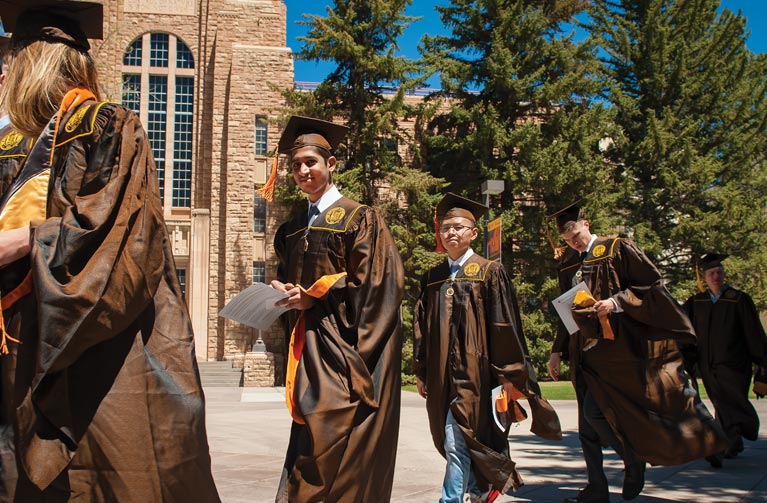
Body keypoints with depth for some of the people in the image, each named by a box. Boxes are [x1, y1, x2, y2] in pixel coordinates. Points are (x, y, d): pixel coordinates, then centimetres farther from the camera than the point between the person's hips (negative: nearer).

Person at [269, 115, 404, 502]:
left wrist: (315, 295, -12)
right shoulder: (294, 228, 16)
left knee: (335, 447, -10)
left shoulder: (359, 218, -3)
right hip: (306, 347, 6)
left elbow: (371, 284, -9)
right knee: (309, 440, 5)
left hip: (343, 346, -6)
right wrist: (284, 292, -1)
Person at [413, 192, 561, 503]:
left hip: (474, 371, -5)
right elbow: (422, 326, 13)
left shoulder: (489, 273, -3)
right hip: (441, 374, 6)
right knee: (453, 442, 12)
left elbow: (505, 327, -7)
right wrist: (421, 372, 10)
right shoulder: (432, 277, 11)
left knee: (457, 440, -12)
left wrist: (507, 375, -11)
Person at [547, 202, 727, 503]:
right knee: (588, 421, 4)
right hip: (585, 350, 6)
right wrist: (558, 350, 12)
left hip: (615, 346, -6)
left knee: (593, 412, -14)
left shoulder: (618, 250, -4)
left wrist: (617, 301, -20)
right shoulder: (567, 265, 12)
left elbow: (653, 286, -7)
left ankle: (633, 460, 10)